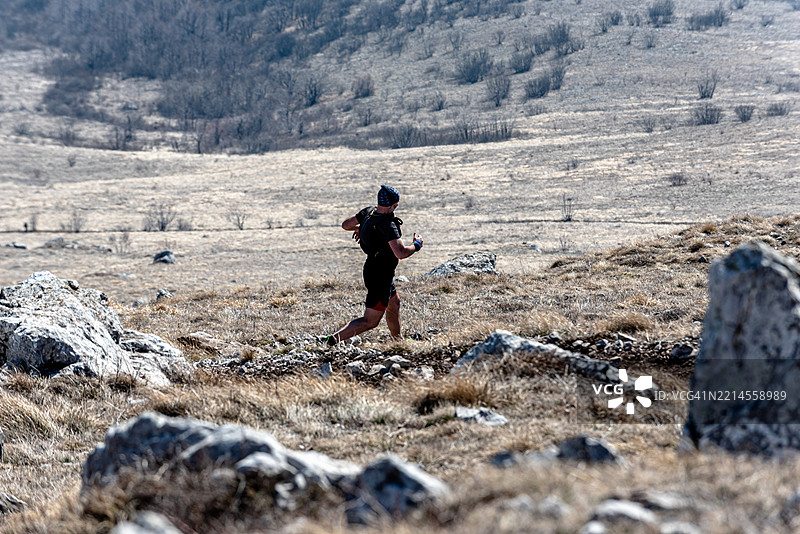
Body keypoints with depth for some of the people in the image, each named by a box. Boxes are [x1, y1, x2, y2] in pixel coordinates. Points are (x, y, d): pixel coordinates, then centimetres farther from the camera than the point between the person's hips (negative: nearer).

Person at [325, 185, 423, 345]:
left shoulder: (368, 212, -5)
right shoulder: (388, 225, -29)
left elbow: (346, 224, 9)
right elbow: (401, 253, -36)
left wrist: (359, 228, 30)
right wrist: (417, 245, -16)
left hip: (372, 270, 10)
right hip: (380, 277, -10)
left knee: (394, 303, 30)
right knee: (370, 321, -3)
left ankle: (398, 343, 46)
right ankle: (333, 339, -10)